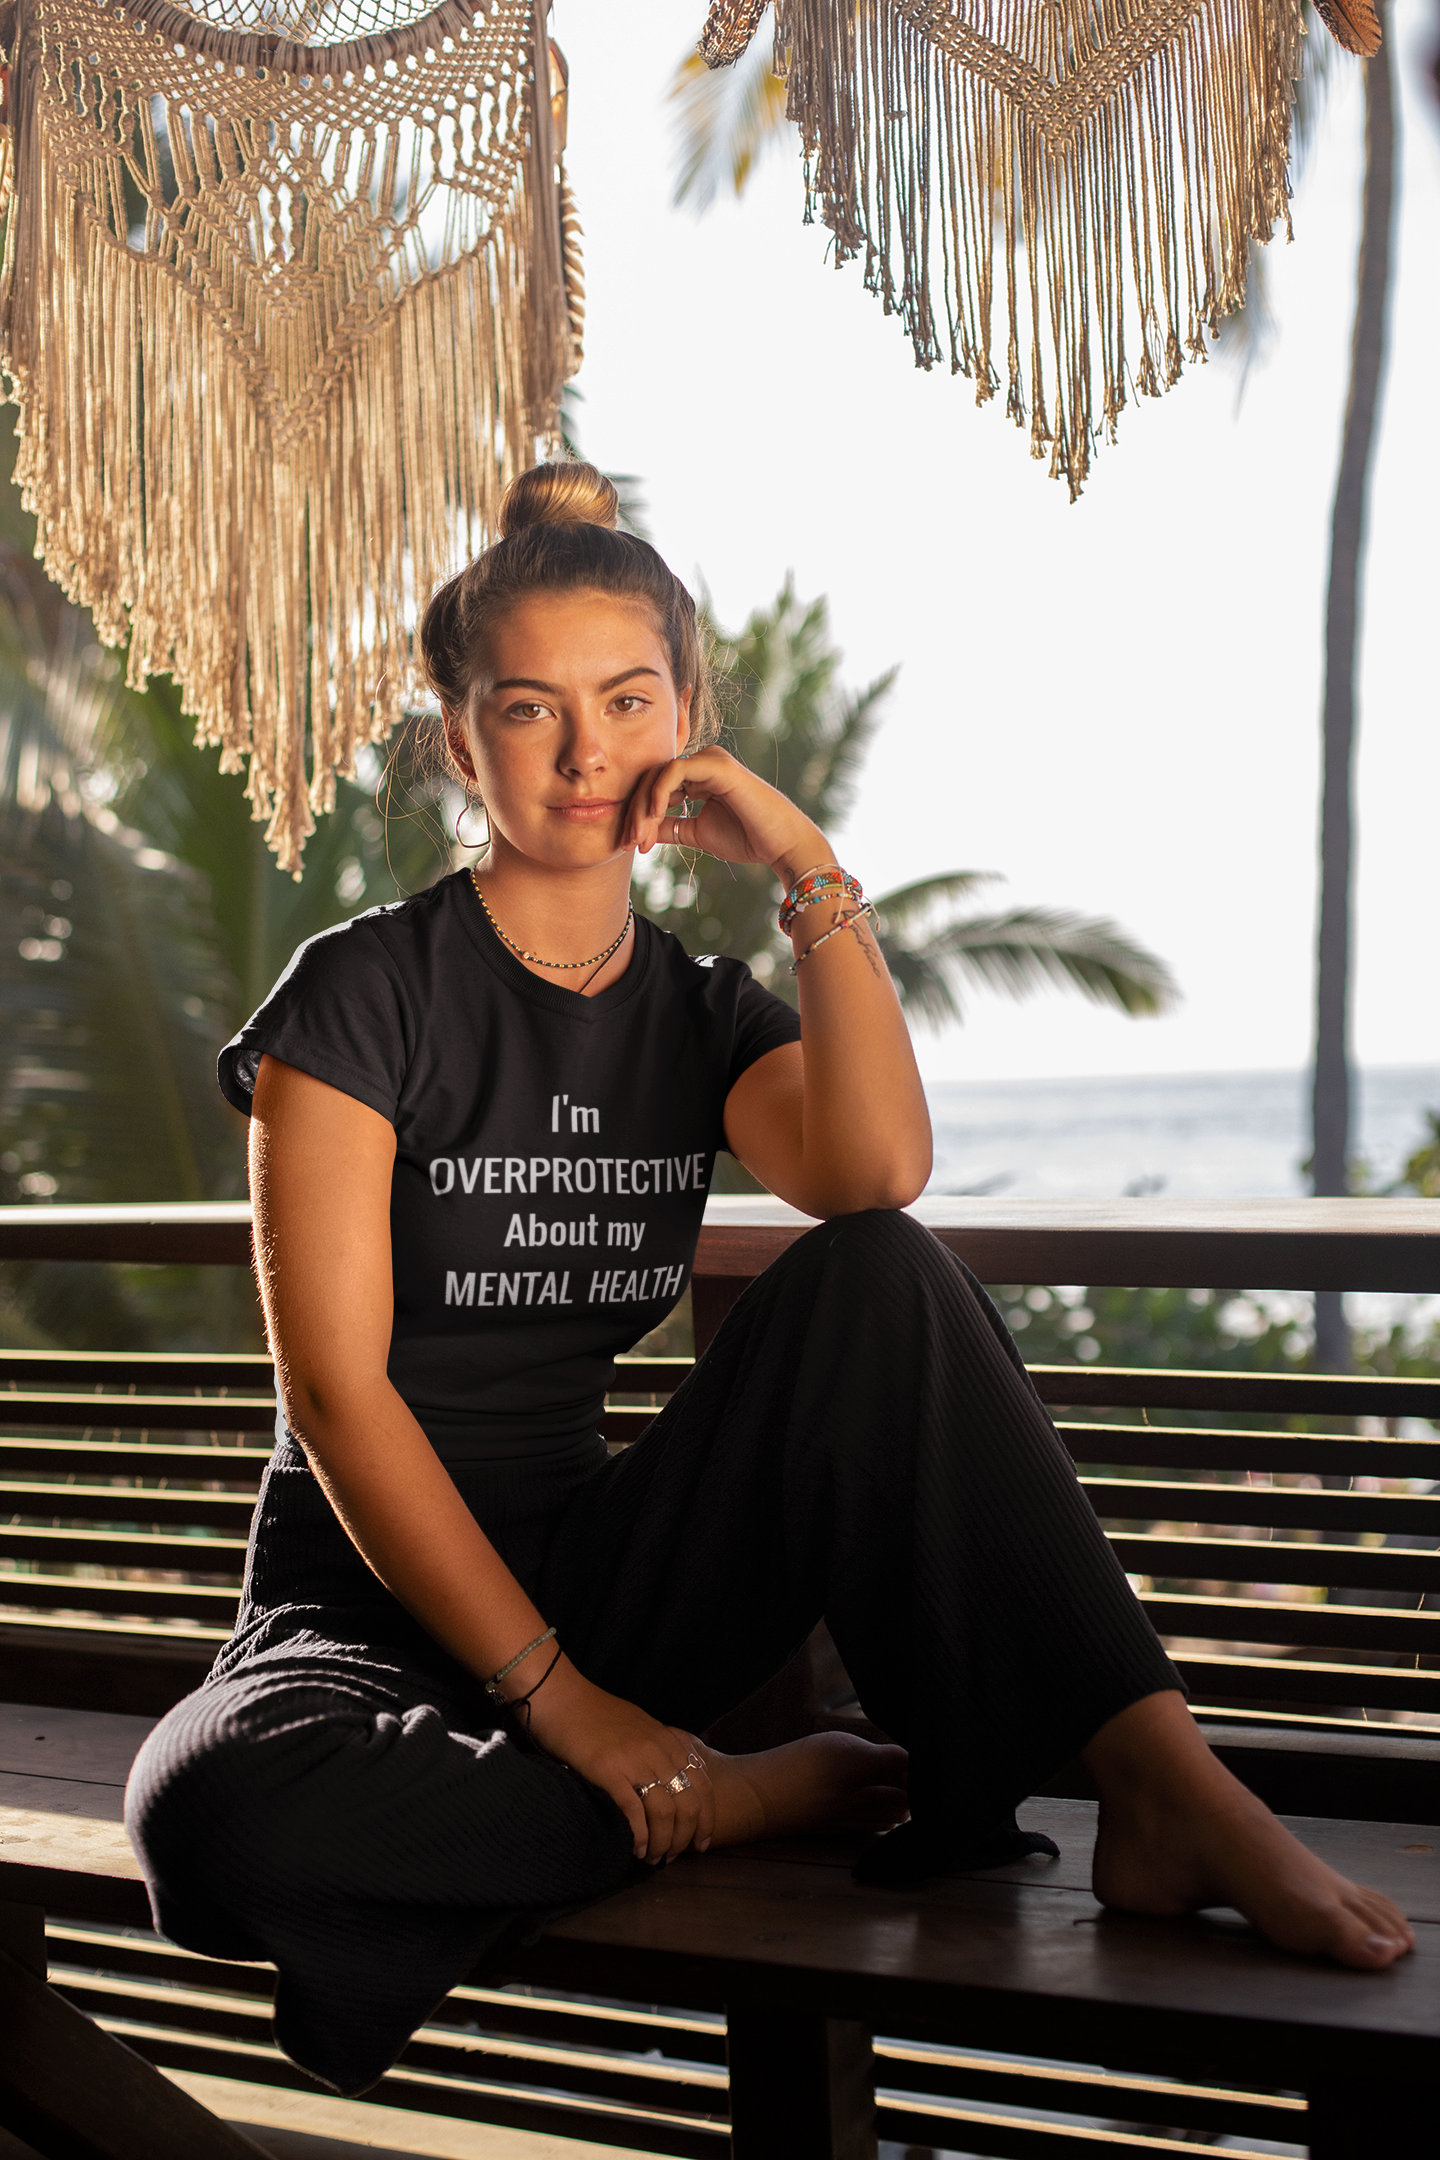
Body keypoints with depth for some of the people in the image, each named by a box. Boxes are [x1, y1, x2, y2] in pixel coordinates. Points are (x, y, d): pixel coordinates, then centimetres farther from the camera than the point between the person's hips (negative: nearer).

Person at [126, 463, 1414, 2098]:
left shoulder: (701, 1015, 9)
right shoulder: (362, 996, -6)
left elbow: (879, 1172, -15)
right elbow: (336, 1391, -14)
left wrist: (807, 867, -12)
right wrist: (554, 1697, -19)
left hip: (610, 1577, 3)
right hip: (376, 1607, -3)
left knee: (875, 1275, -23)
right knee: (209, 1810, -39)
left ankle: (1160, 1789, -26)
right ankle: (759, 1799, -20)